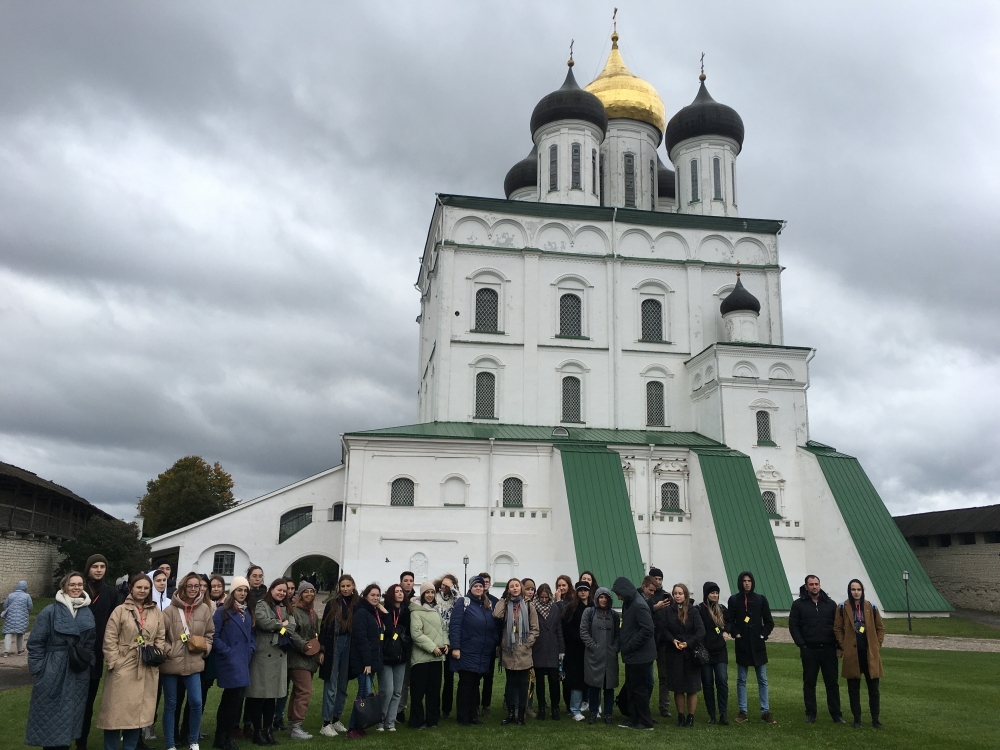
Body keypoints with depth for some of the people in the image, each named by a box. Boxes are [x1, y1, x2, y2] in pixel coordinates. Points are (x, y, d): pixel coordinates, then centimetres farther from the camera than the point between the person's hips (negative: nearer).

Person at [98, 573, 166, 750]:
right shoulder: (120, 610, -3)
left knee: (138, 711, 11)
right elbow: (110, 640, -6)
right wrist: (114, 662, -12)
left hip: (147, 669, 4)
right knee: (116, 710, 2)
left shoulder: (157, 612, 8)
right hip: (123, 667, -4)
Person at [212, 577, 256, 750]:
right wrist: (227, 651, -16)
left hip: (243, 661, 7)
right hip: (229, 661, -7)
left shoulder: (248, 613, 14)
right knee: (236, 697, -11)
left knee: (229, 699, 14)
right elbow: (214, 636, -12)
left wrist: (251, 649, 1)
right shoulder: (222, 612, -7)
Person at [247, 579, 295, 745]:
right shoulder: (262, 605, -2)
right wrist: (281, 625, -5)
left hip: (279, 656, 6)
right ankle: (257, 732, 5)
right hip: (263, 655, -6)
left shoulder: (285, 608, 17)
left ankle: (268, 730, 17)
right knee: (259, 695, -3)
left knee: (272, 695, 10)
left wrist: (276, 627, -10)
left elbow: (292, 626, 5)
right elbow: (264, 622, -19)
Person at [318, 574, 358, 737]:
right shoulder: (332, 604, -1)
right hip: (333, 646, -2)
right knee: (330, 685, -1)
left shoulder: (359, 604, 2)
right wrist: (322, 650, -5)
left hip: (350, 646, 2)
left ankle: (336, 720, 22)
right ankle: (326, 723, 2)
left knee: (343, 686, 10)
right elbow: (324, 627, -1)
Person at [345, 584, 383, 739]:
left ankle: (359, 725, 14)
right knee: (365, 693, -10)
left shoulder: (376, 613, 15)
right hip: (363, 660, -8)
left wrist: (377, 660, 10)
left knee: (365, 693, 9)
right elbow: (361, 639, -18)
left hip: (372, 660, 8)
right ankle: (352, 728, -4)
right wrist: (366, 662, -20)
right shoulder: (361, 612, -11)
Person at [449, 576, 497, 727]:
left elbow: (493, 628, 17)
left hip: (483, 655, 6)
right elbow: (455, 625, -13)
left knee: (475, 684, 13)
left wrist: (495, 645, 10)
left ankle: (473, 715, 22)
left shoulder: (487, 605, 14)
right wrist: (455, 647, -19)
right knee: (465, 684, 2)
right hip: (466, 653, -6)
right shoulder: (463, 602, -6)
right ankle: (463, 717, 10)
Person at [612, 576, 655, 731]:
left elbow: (647, 630, -26)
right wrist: (624, 644, 8)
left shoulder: (639, 606, -21)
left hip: (640, 655, -10)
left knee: (639, 689, 0)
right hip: (632, 655, 10)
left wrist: (630, 645, -20)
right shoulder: (628, 604, 10)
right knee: (632, 688, 15)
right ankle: (633, 720, 23)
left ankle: (646, 722, 11)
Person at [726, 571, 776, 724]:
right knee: (741, 680, 6)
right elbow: (730, 621, 2)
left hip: (758, 644, 0)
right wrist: (736, 634, -11)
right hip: (742, 644, 0)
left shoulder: (761, 599, 2)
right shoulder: (734, 599, 1)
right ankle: (742, 712, 12)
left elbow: (769, 622, 6)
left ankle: (765, 712, 8)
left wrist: (763, 635, -6)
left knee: (762, 680, 3)